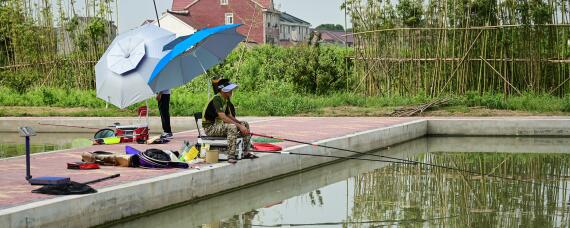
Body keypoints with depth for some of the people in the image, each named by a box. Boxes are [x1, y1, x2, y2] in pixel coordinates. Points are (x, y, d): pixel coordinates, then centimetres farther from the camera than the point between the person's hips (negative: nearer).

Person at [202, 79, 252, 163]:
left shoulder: (226, 99, 8)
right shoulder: (217, 99, -21)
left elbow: (229, 116, 12)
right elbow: (223, 117, -30)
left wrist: (241, 123, -3)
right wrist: (239, 126, -29)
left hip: (219, 124, 10)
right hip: (210, 127, -10)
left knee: (245, 124, 5)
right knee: (232, 127, -35)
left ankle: (245, 152, 6)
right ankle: (231, 156, -35)